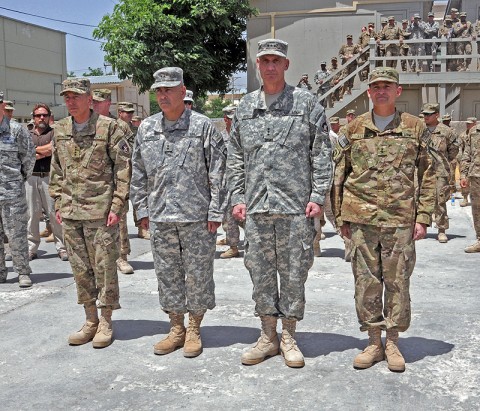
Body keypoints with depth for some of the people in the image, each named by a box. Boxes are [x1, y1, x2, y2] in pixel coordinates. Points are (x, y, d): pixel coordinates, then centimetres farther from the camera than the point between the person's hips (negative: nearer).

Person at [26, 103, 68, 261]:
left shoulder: (54, 133, 8)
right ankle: (31, 248, 9)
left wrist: (34, 150, 2)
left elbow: (54, 148, -10)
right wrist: (44, 152, -3)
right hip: (31, 177, 3)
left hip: (49, 177, -3)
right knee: (32, 213, 3)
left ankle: (61, 247, 1)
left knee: (54, 212, -4)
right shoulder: (27, 135, 18)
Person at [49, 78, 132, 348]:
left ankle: (106, 323, 15)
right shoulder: (60, 130, 11)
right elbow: (56, 171, 18)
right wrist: (59, 203, 11)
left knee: (104, 266, 2)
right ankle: (90, 321, 24)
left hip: (100, 211, -5)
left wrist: (117, 206, -13)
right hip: (70, 212, 6)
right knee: (80, 268, 11)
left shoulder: (109, 128, -7)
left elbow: (124, 169, -8)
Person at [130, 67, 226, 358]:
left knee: (197, 274, 5)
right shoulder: (146, 129, 11)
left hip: (197, 215, -4)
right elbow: (139, 174, 15)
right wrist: (142, 210, 10)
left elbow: (218, 173, -5)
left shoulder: (203, 126, -2)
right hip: (160, 216, 4)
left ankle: (194, 330, 20)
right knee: (167, 274, 11)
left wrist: (215, 212, -9)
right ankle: (176, 328, 26)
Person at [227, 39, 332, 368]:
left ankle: (289, 337, 19)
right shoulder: (245, 107, 13)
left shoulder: (306, 104, 3)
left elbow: (322, 154, 0)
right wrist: (238, 198, 7)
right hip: (256, 206, 4)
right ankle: (268, 337, 22)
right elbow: (236, 158, 15)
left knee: (294, 272, 4)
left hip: (296, 205, -3)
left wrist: (317, 196, -7)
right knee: (260, 271, 8)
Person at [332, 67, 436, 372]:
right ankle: (374, 342, 19)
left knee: (398, 281, 4)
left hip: (400, 219, -1)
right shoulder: (354, 129, 8)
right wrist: (341, 216, 6)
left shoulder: (416, 128, 6)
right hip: (361, 218, 1)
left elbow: (427, 176, 5)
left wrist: (423, 217, -2)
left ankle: (393, 343, 19)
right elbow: (340, 175, 10)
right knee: (366, 282, 6)